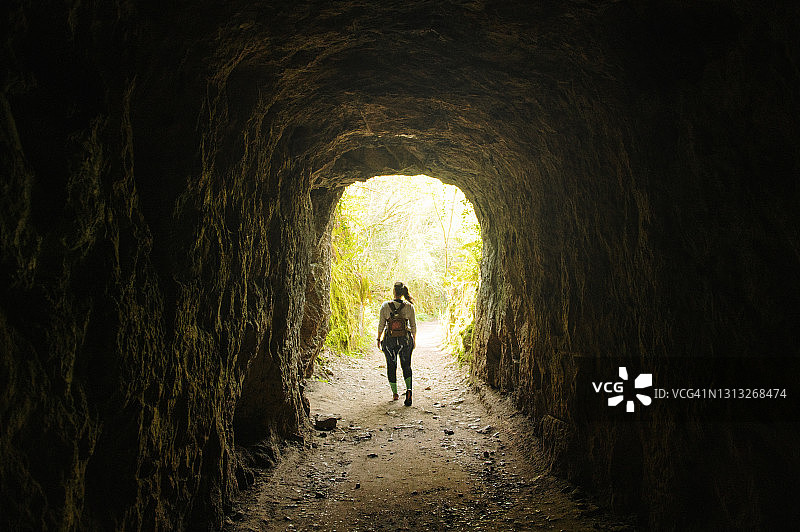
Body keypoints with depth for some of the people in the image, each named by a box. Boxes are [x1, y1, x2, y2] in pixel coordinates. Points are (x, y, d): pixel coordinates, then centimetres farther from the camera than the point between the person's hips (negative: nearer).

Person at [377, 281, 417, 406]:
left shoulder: (385, 306, -9)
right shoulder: (409, 307, -6)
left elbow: (381, 325, -5)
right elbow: (413, 326, 0)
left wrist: (379, 339, 8)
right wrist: (414, 339, 14)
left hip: (389, 339, -1)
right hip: (405, 339, 1)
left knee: (391, 366, 16)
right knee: (406, 366, 12)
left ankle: (395, 393, 21)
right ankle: (409, 389, -11)